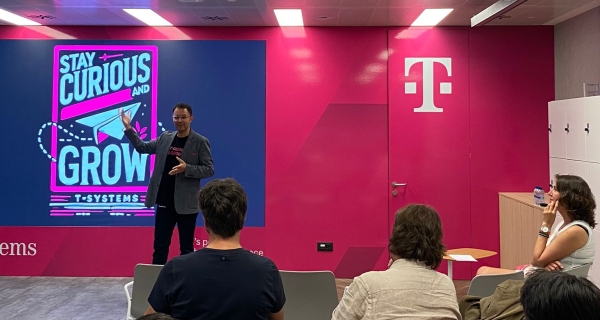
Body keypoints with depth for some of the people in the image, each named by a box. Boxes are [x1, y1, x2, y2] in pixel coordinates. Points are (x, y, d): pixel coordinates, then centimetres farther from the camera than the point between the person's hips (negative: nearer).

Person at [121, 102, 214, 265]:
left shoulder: (200, 142, -6)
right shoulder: (165, 138, 8)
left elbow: (209, 169, -8)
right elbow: (142, 147, 18)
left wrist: (186, 168, -22)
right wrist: (128, 128, 8)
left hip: (185, 204, -4)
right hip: (164, 202, 4)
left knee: (186, 248, 6)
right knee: (160, 246, 11)